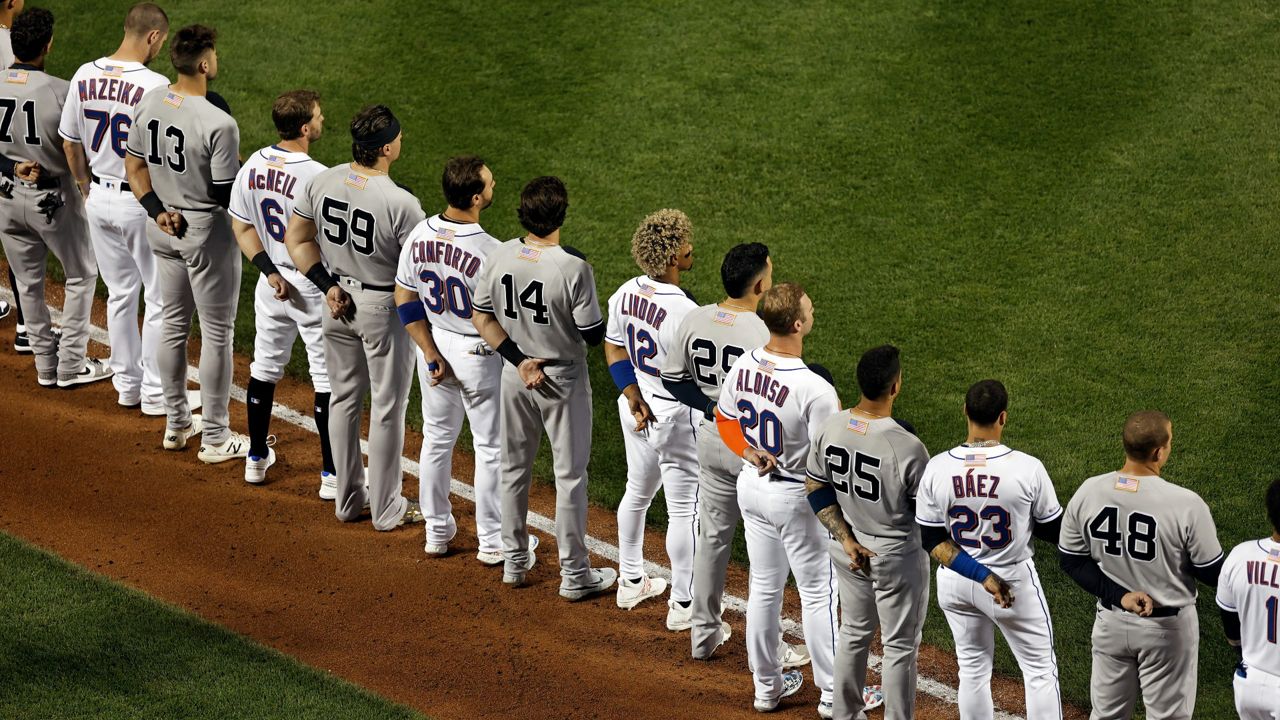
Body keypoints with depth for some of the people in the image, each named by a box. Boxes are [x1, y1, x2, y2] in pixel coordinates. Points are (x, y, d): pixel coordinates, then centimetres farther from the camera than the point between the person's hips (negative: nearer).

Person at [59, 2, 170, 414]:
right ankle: (156, 394, 12)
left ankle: (127, 386, 28)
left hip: (99, 198, 6)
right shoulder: (155, 87, -21)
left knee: (120, 294, 19)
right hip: (143, 203, -6)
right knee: (162, 298, 8)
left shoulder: (85, 77, -2)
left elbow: (70, 143, 8)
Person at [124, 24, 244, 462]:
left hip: (162, 229, 7)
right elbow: (227, 194, -20)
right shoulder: (218, 123, -26)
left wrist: (157, 210, 0)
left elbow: (135, 166, 2)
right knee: (217, 332, 6)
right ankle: (215, 438, 14)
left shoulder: (147, 104, -5)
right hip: (207, 232, -7)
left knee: (174, 324, 20)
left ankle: (176, 424, 32)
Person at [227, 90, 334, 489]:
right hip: (314, 288, -6)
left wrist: (270, 271, -2)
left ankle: (257, 457, 32)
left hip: (272, 285, 6)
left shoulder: (252, 166, -3)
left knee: (265, 367, 20)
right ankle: (332, 474, 8)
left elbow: (241, 228, 2)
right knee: (328, 377, 4)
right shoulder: (319, 178, -24)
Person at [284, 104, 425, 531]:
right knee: (387, 408, 9)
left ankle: (348, 499, 29)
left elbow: (297, 238, 1)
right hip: (384, 307, -5)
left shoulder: (322, 182, -9)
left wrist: (327, 284, 2)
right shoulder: (400, 203, -26)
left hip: (337, 303, 6)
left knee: (344, 399, 18)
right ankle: (387, 509, 19)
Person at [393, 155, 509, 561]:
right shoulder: (490, 252, -28)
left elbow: (404, 298, -3)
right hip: (480, 355, -5)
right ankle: (492, 541, 22)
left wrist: (431, 353, -1)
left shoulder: (419, 236, -10)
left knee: (437, 437, 21)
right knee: (492, 447, 12)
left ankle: (437, 532, 32)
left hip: (434, 345, 5)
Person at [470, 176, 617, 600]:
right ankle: (574, 575, 15)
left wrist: (518, 360, -4)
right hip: (563, 381, -4)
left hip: (515, 377, 4)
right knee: (570, 476, 8)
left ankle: (515, 562, 31)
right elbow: (594, 335, -19)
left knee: (514, 469, 19)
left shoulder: (499, 257, -10)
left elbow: (481, 318, -4)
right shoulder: (573, 267, -25)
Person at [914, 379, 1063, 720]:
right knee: (1039, 669, 13)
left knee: (973, 668, 20)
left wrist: (979, 575, -11)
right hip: (1014, 580, -3)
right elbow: (1055, 532, -10)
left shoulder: (937, 468, -14)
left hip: (955, 583, 3)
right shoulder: (1028, 468, -21)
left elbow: (931, 540, -11)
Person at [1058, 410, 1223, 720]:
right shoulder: (1186, 504, -25)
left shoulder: (1087, 493, -13)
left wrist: (1119, 596, -8)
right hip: (1167, 626, -4)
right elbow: (1213, 574, -15)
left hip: (1110, 622, 4)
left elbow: (1071, 560, -5)